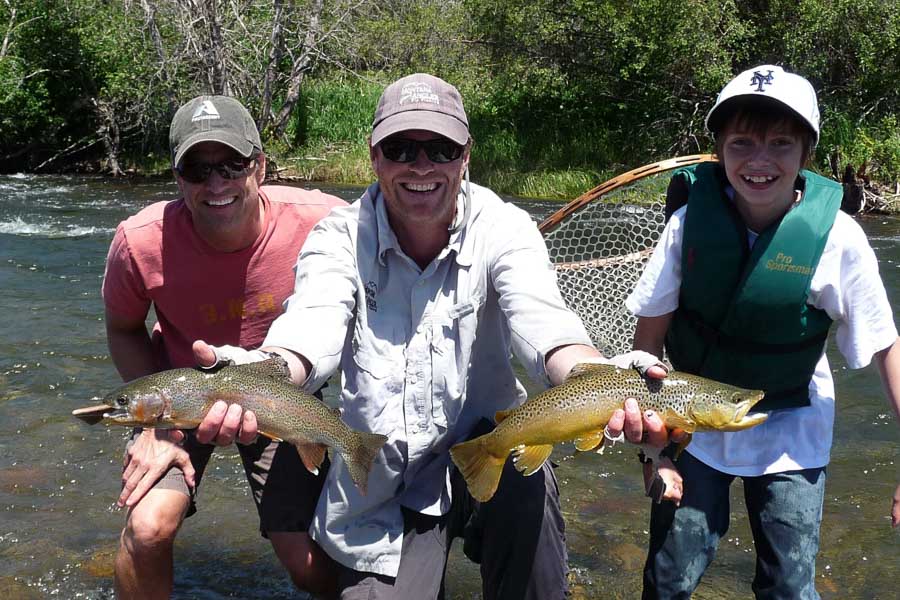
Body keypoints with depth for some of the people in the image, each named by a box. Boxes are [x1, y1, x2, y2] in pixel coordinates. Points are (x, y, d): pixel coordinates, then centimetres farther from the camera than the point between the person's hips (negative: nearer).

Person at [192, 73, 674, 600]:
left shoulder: (504, 229, -10)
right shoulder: (341, 237, -7)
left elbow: (542, 321, -28)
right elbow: (313, 325, -26)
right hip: (380, 488, 2)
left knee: (523, 478, -32)